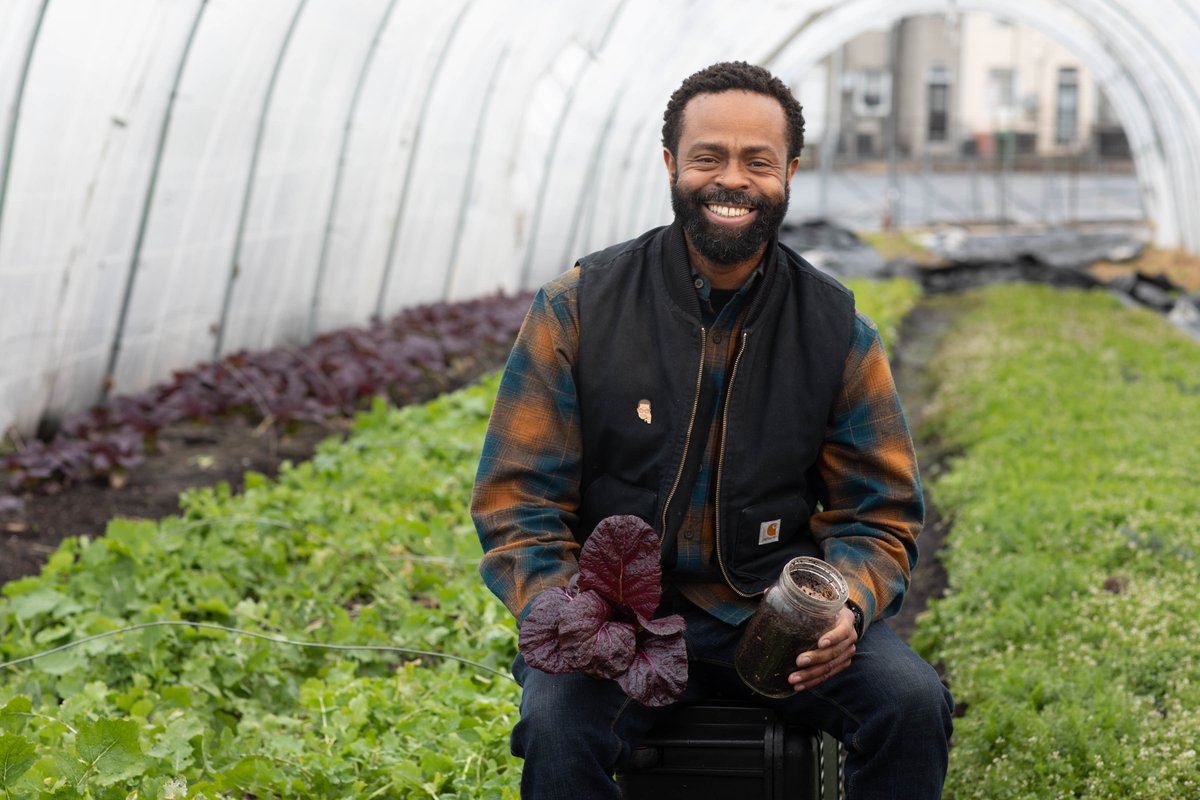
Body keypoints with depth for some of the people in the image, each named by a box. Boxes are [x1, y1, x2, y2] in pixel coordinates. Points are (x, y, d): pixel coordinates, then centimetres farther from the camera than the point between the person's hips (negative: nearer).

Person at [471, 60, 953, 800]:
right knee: (557, 724, -33)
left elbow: (881, 515, 5)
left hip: (774, 610, 2)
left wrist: (848, 606, -17)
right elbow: (516, 503, -3)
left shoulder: (839, 330, 2)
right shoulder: (577, 312, -4)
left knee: (916, 705, -23)